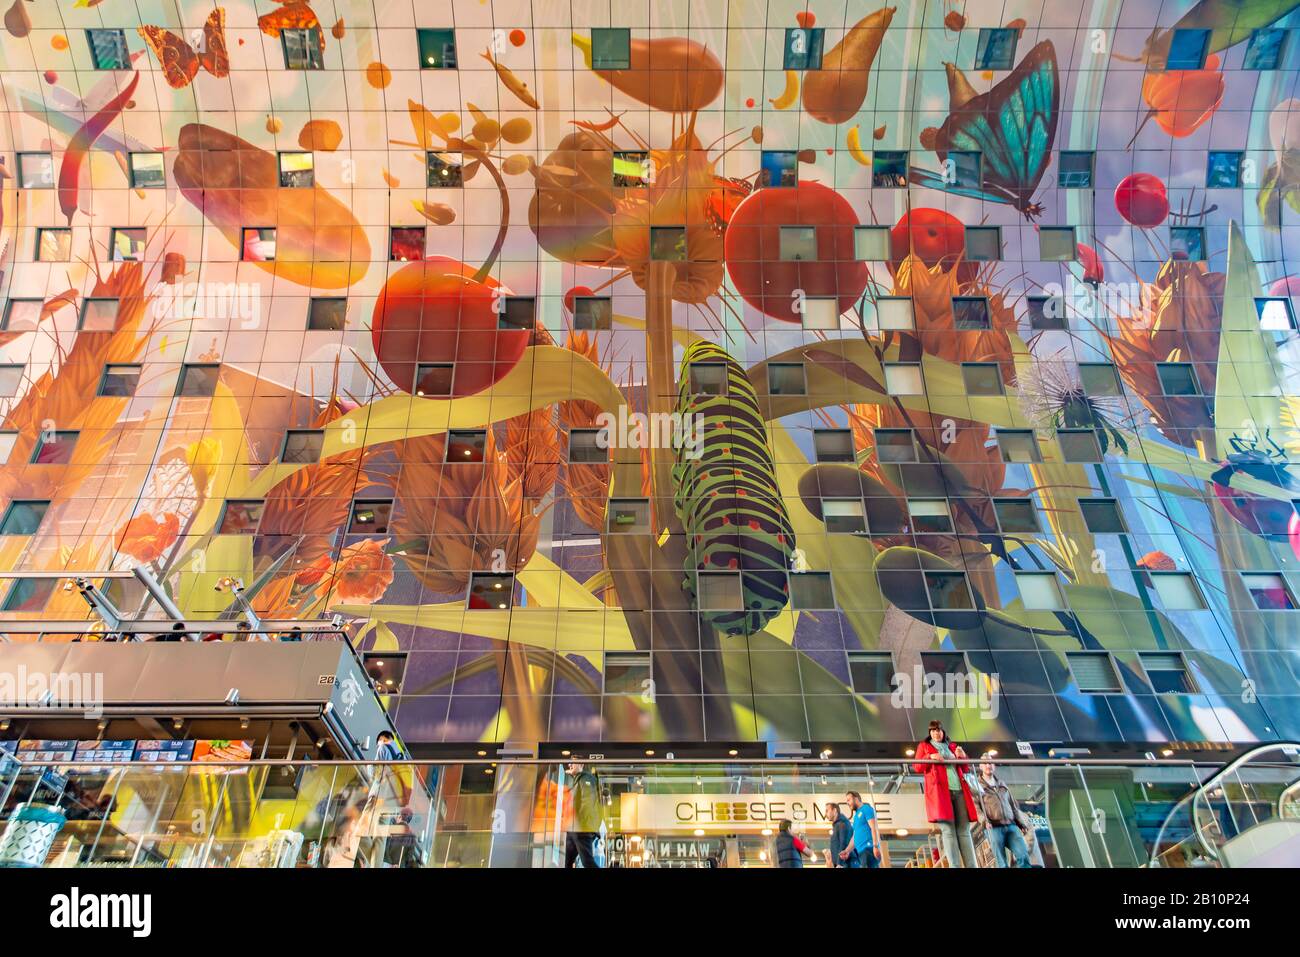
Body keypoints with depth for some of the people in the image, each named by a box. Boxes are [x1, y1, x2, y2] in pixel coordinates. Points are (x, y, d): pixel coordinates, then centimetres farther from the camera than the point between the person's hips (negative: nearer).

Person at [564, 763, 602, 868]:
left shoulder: (586, 778, -5)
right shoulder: (576, 781, 24)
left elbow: (587, 802, -17)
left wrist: (582, 823, -22)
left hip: (583, 829, -10)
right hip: (573, 829, 10)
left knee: (588, 862, -11)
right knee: (566, 862, 8)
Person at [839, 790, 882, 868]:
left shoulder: (866, 809, 3)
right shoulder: (856, 816, 27)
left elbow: (873, 828, -9)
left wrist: (875, 846, -19)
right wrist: (847, 851, 12)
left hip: (869, 848, -9)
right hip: (861, 851, 9)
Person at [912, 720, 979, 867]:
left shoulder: (952, 747, 25)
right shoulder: (924, 746, 16)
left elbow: (964, 769, 24)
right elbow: (917, 767, 6)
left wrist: (963, 756, 3)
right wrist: (930, 757, -10)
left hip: (959, 790, 4)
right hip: (939, 790, -4)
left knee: (964, 830, -3)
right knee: (948, 830, -12)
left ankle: (972, 866, -7)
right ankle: (955, 866, -17)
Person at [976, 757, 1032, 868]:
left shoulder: (1002, 784, 25)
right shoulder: (978, 785, 10)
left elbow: (1014, 805, 26)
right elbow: (975, 807, -3)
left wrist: (1022, 823, 14)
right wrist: (984, 820, -19)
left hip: (1011, 826, 4)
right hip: (993, 827, -4)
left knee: (1023, 856, -13)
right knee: (1002, 863, -7)